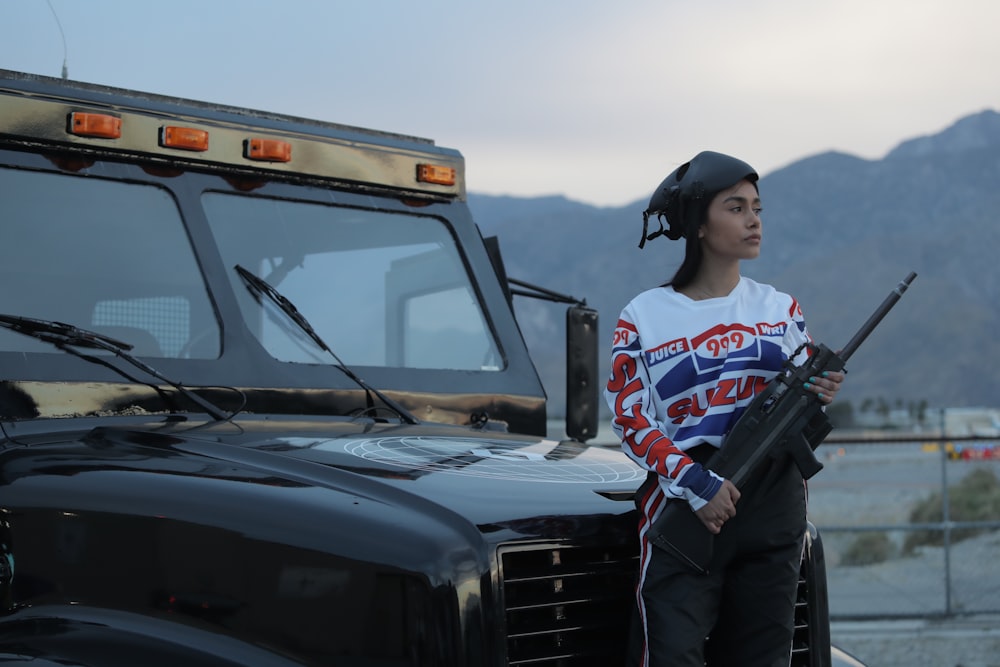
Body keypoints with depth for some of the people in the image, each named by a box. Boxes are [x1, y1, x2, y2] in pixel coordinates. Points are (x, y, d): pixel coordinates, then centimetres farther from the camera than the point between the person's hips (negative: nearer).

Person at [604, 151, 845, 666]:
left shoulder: (779, 308, 12)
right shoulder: (644, 319, -1)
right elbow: (630, 421, -6)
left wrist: (819, 396, -7)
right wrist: (697, 486, -18)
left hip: (775, 511, 4)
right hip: (685, 508, -4)